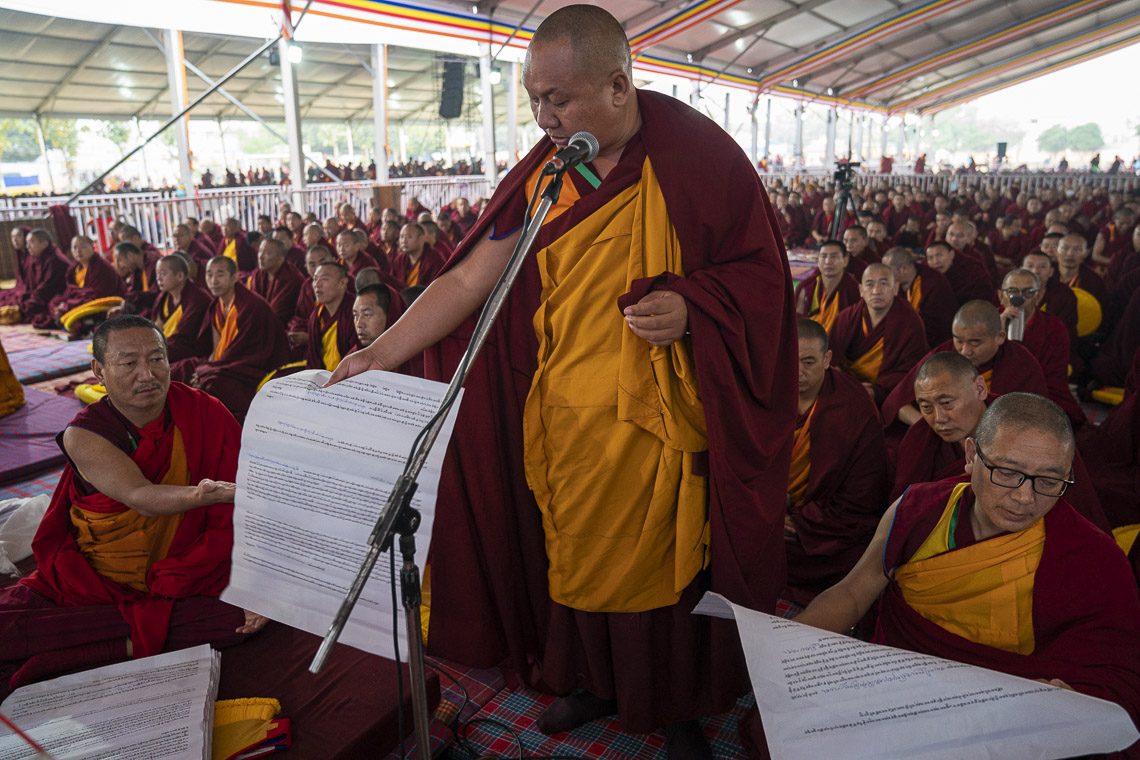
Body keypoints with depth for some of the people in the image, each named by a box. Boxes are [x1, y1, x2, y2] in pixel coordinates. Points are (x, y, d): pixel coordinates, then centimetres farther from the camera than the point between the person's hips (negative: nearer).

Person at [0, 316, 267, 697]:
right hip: (91, 582, 0)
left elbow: (237, 514, -10)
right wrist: (199, 496, -51)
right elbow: (141, 498, -29)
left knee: (242, 612, -28)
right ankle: (138, 641, -14)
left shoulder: (206, 415, -9)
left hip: (185, 582, 1)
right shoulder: (84, 435, -12)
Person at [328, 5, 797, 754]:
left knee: (662, 564, 10)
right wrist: (381, 353, -5)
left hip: (658, 422, -3)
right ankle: (592, 680, 41)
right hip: (562, 418, 4)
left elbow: (759, 272, -4)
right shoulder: (542, 172, 2)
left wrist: (689, 306, -23)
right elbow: (468, 280, 1)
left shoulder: (699, 157, -9)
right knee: (575, 556, 14)